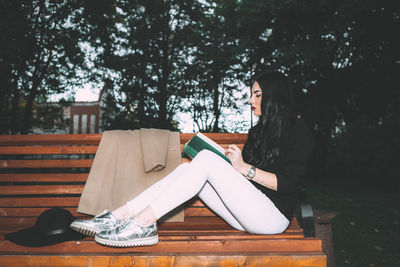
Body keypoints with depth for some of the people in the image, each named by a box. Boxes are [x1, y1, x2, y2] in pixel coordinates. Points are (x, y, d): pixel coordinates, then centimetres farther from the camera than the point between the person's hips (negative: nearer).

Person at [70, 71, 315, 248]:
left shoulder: (300, 131, -3)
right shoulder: (260, 130, 21)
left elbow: (290, 183, -14)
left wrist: (245, 168, -17)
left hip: (273, 216, -7)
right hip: (249, 212, 7)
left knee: (206, 160, -24)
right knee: (187, 168, -11)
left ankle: (143, 223, -25)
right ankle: (119, 216, -17)